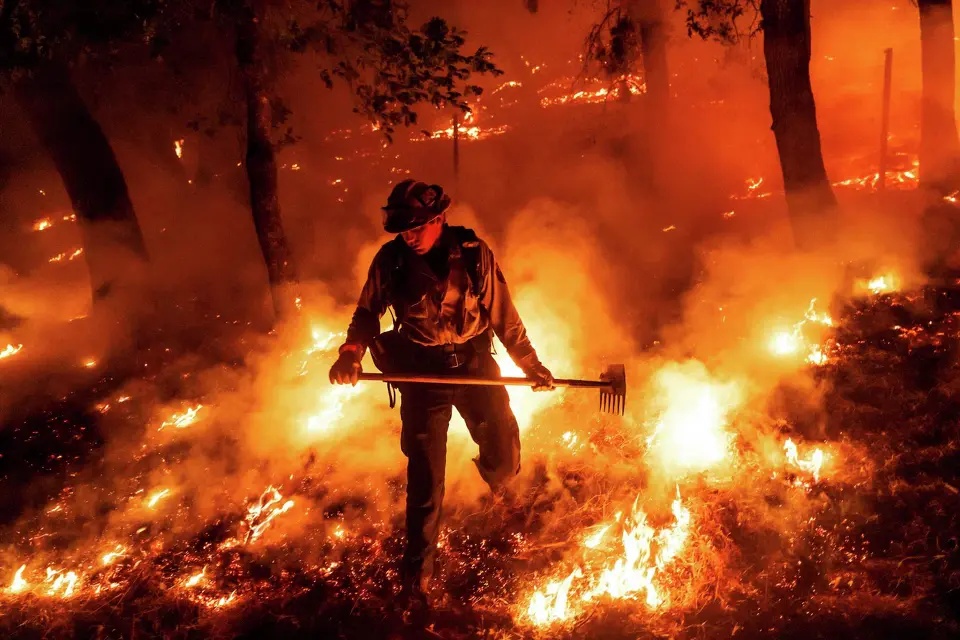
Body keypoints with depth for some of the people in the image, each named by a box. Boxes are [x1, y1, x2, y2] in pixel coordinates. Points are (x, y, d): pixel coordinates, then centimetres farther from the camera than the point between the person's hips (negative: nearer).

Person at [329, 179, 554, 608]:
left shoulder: (474, 253, -9)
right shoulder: (390, 259, -8)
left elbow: (503, 315, -2)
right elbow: (368, 313, 0)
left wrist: (532, 365, 2)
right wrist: (351, 354, -19)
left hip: (475, 365, 1)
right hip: (422, 375, -1)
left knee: (505, 460, 5)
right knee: (425, 480, -1)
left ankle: (494, 475, 46)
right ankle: (417, 572, 15)